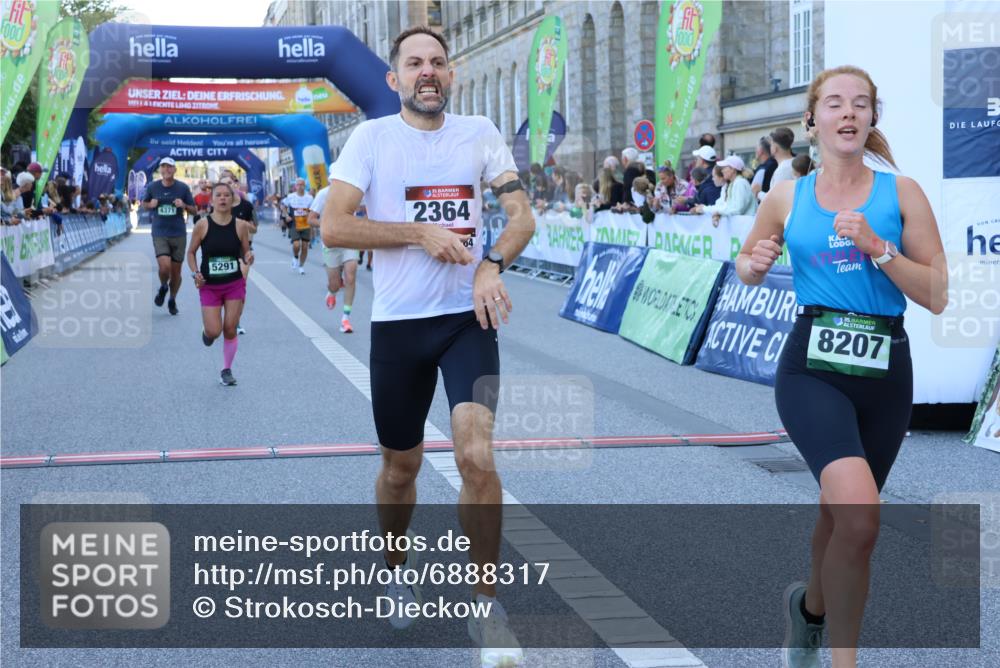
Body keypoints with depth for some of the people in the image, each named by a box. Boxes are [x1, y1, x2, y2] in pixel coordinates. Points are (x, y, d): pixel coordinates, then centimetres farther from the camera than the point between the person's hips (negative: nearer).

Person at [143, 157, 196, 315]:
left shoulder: (183, 188, -1)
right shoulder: (152, 187, 1)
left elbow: (194, 210, 6)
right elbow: (144, 203, 17)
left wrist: (184, 205, -15)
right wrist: (150, 204, -6)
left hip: (178, 234, 1)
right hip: (159, 234, -1)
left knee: (176, 271, 6)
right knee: (164, 266, -18)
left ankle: (172, 300, 30)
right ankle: (163, 287, 15)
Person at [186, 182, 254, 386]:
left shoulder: (240, 225, -5)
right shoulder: (202, 225, -8)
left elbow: (245, 252, 5)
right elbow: (191, 252, 2)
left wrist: (248, 257, -18)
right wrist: (195, 273, -13)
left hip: (235, 284, 1)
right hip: (209, 285, -1)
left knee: (230, 329, 1)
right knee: (214, 331, -7)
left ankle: (227, 370, 18)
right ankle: (207, 331, 32)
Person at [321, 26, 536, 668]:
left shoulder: (480, 132, 4)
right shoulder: (372, 137, -2)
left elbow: (522, 215, 0)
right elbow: (333, 227, -11)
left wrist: (492, 264, -19)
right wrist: (421, 233, -17)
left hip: (470, 317, 0)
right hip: (398, 324, 0)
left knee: (476, 456, -16)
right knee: (401, 468, 13)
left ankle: (488, 608, -1)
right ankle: (398, 565, 42)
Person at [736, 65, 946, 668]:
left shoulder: (901, 193, 1)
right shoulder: (787, 197, 5)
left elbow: (938, 296, -3)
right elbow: (746, 267, 20)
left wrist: (877, 248, -16)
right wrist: (755, 264, -3)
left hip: (885, 371, 2)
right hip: (812, 367, -1)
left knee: (842, 516, 15)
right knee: (859, 515, -24)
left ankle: (811, 605, 47)